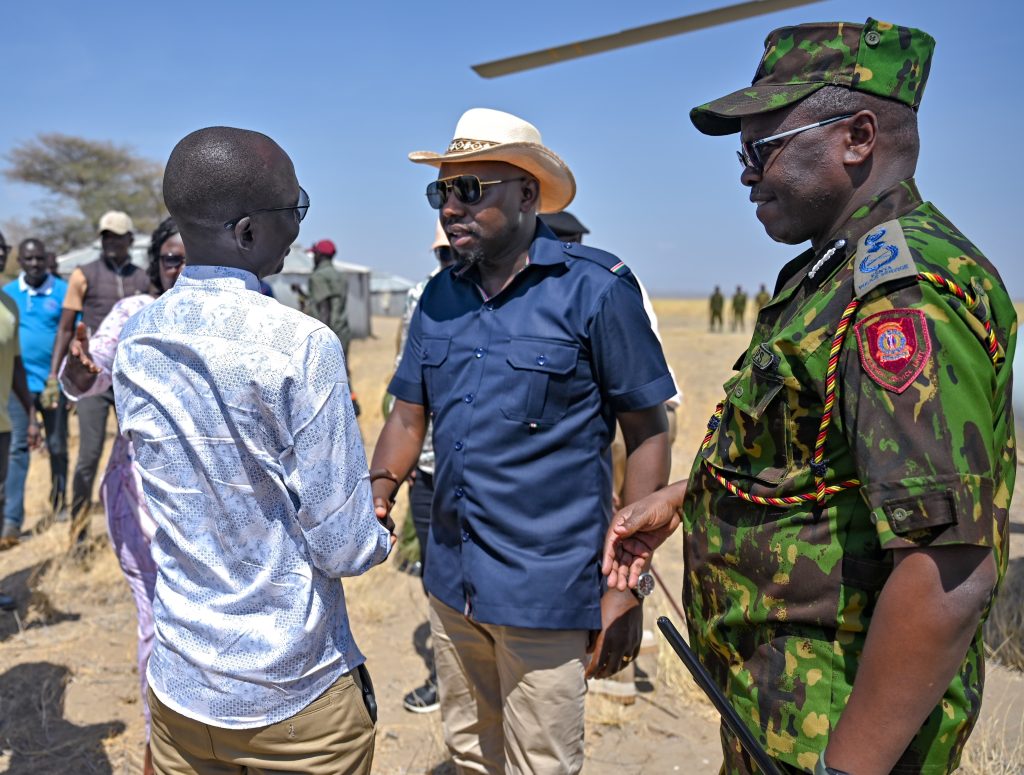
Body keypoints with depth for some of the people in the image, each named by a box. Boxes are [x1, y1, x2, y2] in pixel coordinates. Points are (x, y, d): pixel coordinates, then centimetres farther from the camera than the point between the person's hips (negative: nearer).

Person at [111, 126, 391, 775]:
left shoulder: (134, 341, -4)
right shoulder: (303, 345, -24)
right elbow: (344, 547, -20)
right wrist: (382, 537, 2)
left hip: (177, 681, 5)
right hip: (294, 695, -5)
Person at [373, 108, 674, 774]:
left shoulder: (595, 287, -12)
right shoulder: (439, 297, 6)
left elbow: (648, 435, -10)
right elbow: (409, 418, 12)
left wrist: (627, 583, -12)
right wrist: (377, 493, -7)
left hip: (545, 589, -5)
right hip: (451, 580, 6)